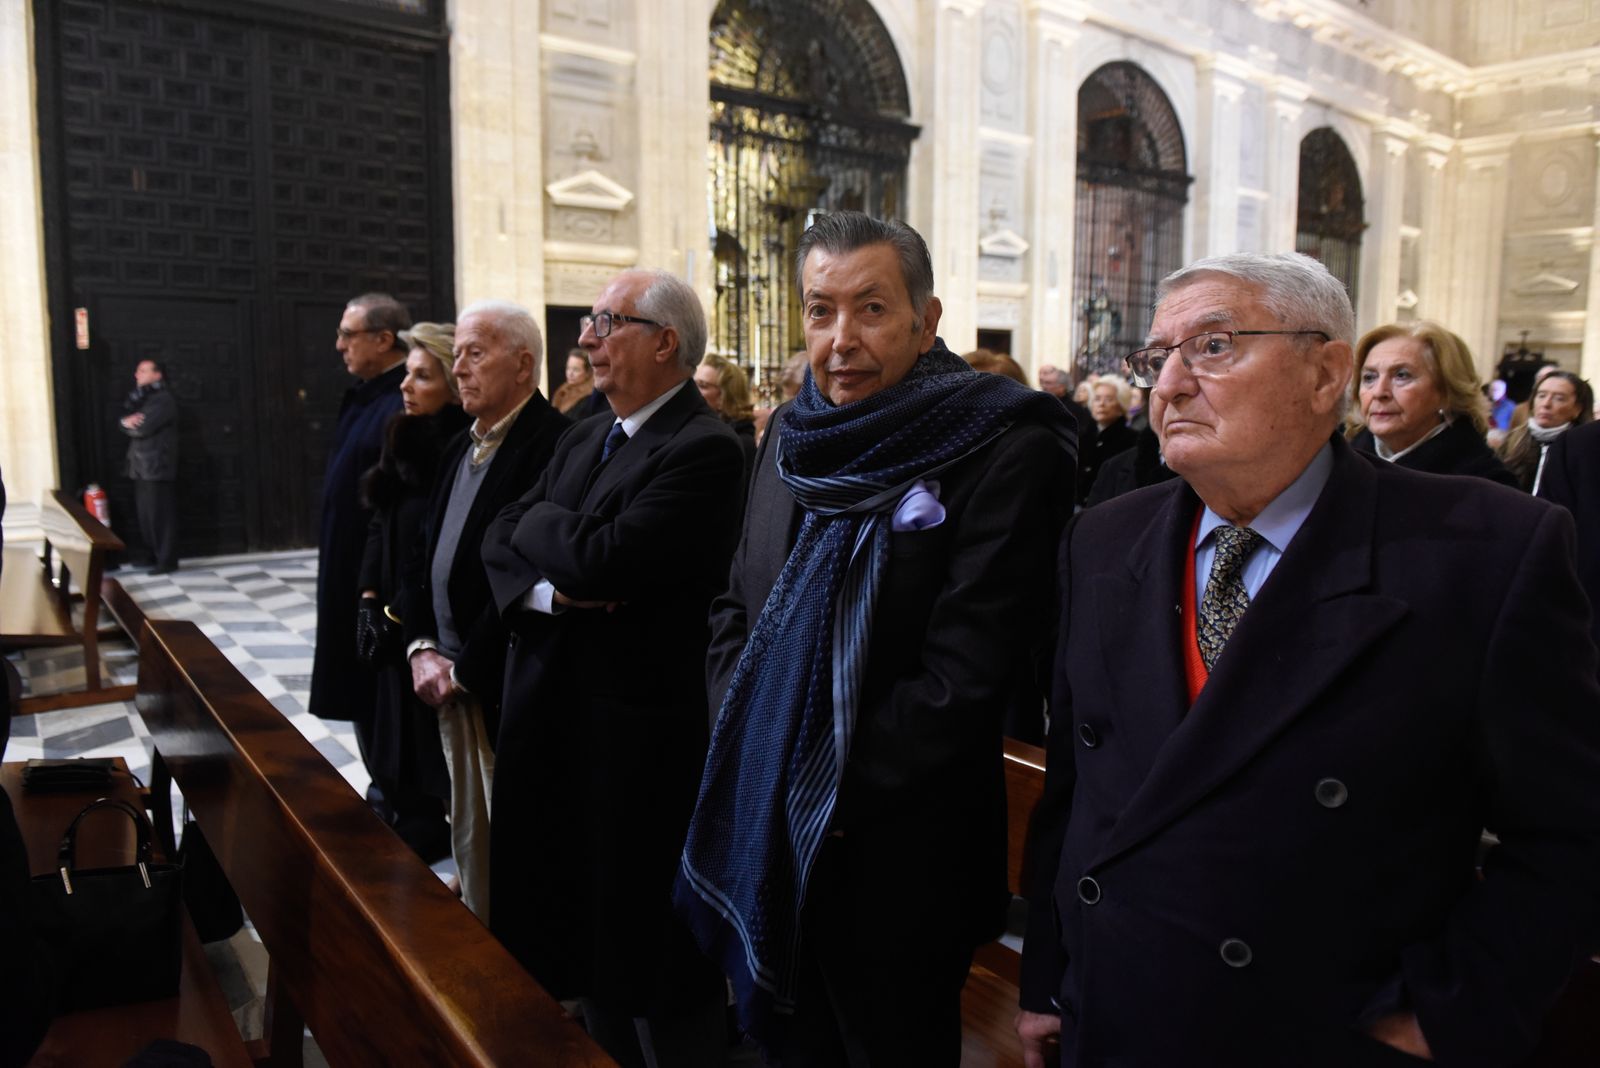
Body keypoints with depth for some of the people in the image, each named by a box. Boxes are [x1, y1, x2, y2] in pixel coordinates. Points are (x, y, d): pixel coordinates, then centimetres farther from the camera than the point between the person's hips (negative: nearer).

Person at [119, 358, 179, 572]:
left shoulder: (164, 399, -10)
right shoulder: (141, 398, 20)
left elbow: (143, 428, -18)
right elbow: (124, 415, 9)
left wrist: (127, 424, 1)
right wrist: (128, 421, -13)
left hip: (157, 467, -9)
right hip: (140, 466, 9)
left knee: (160, 515, -6)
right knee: (145, 515, 11)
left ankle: (166, 560, -3)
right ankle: (152, 555, 20)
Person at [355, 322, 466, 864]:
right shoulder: (407, 439, 8)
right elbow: (380, 525, 13)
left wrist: (398, 615, -12)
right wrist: (369, 599, 4)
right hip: (396, 630, 8)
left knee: (436, 758, 4)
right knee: (402, 743, 16)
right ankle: (415, 844, 30)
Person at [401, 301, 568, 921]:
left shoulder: (553, 444, -15)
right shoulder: (460, 448, 15)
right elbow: (425, 556, 16)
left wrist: (464, 671, -14)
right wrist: (422, 648, 2)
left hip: (505, 688, -8)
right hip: (446, 684, 8)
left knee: (510, 849, 3)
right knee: (467, 844, 19)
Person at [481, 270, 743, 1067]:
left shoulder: (704, 448, -17)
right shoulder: (583, 439, 12)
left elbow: (603, 558, -26)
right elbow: (501, 544, 8)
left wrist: (535, 519, -7)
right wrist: (548, 589, -12)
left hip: (640, 731, -8)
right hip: (557, 720, 9)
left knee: (651, 951, 8)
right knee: (572, 918, 22)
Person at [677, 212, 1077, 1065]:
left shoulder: (1003, 450, -16)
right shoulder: (793, 435, 3)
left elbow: (968, 671, -20)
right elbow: (735, 604, 10)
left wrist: (833, 796, -16)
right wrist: (744, 750, -2)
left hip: (894, 856, -5)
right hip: (762, 839, 6)